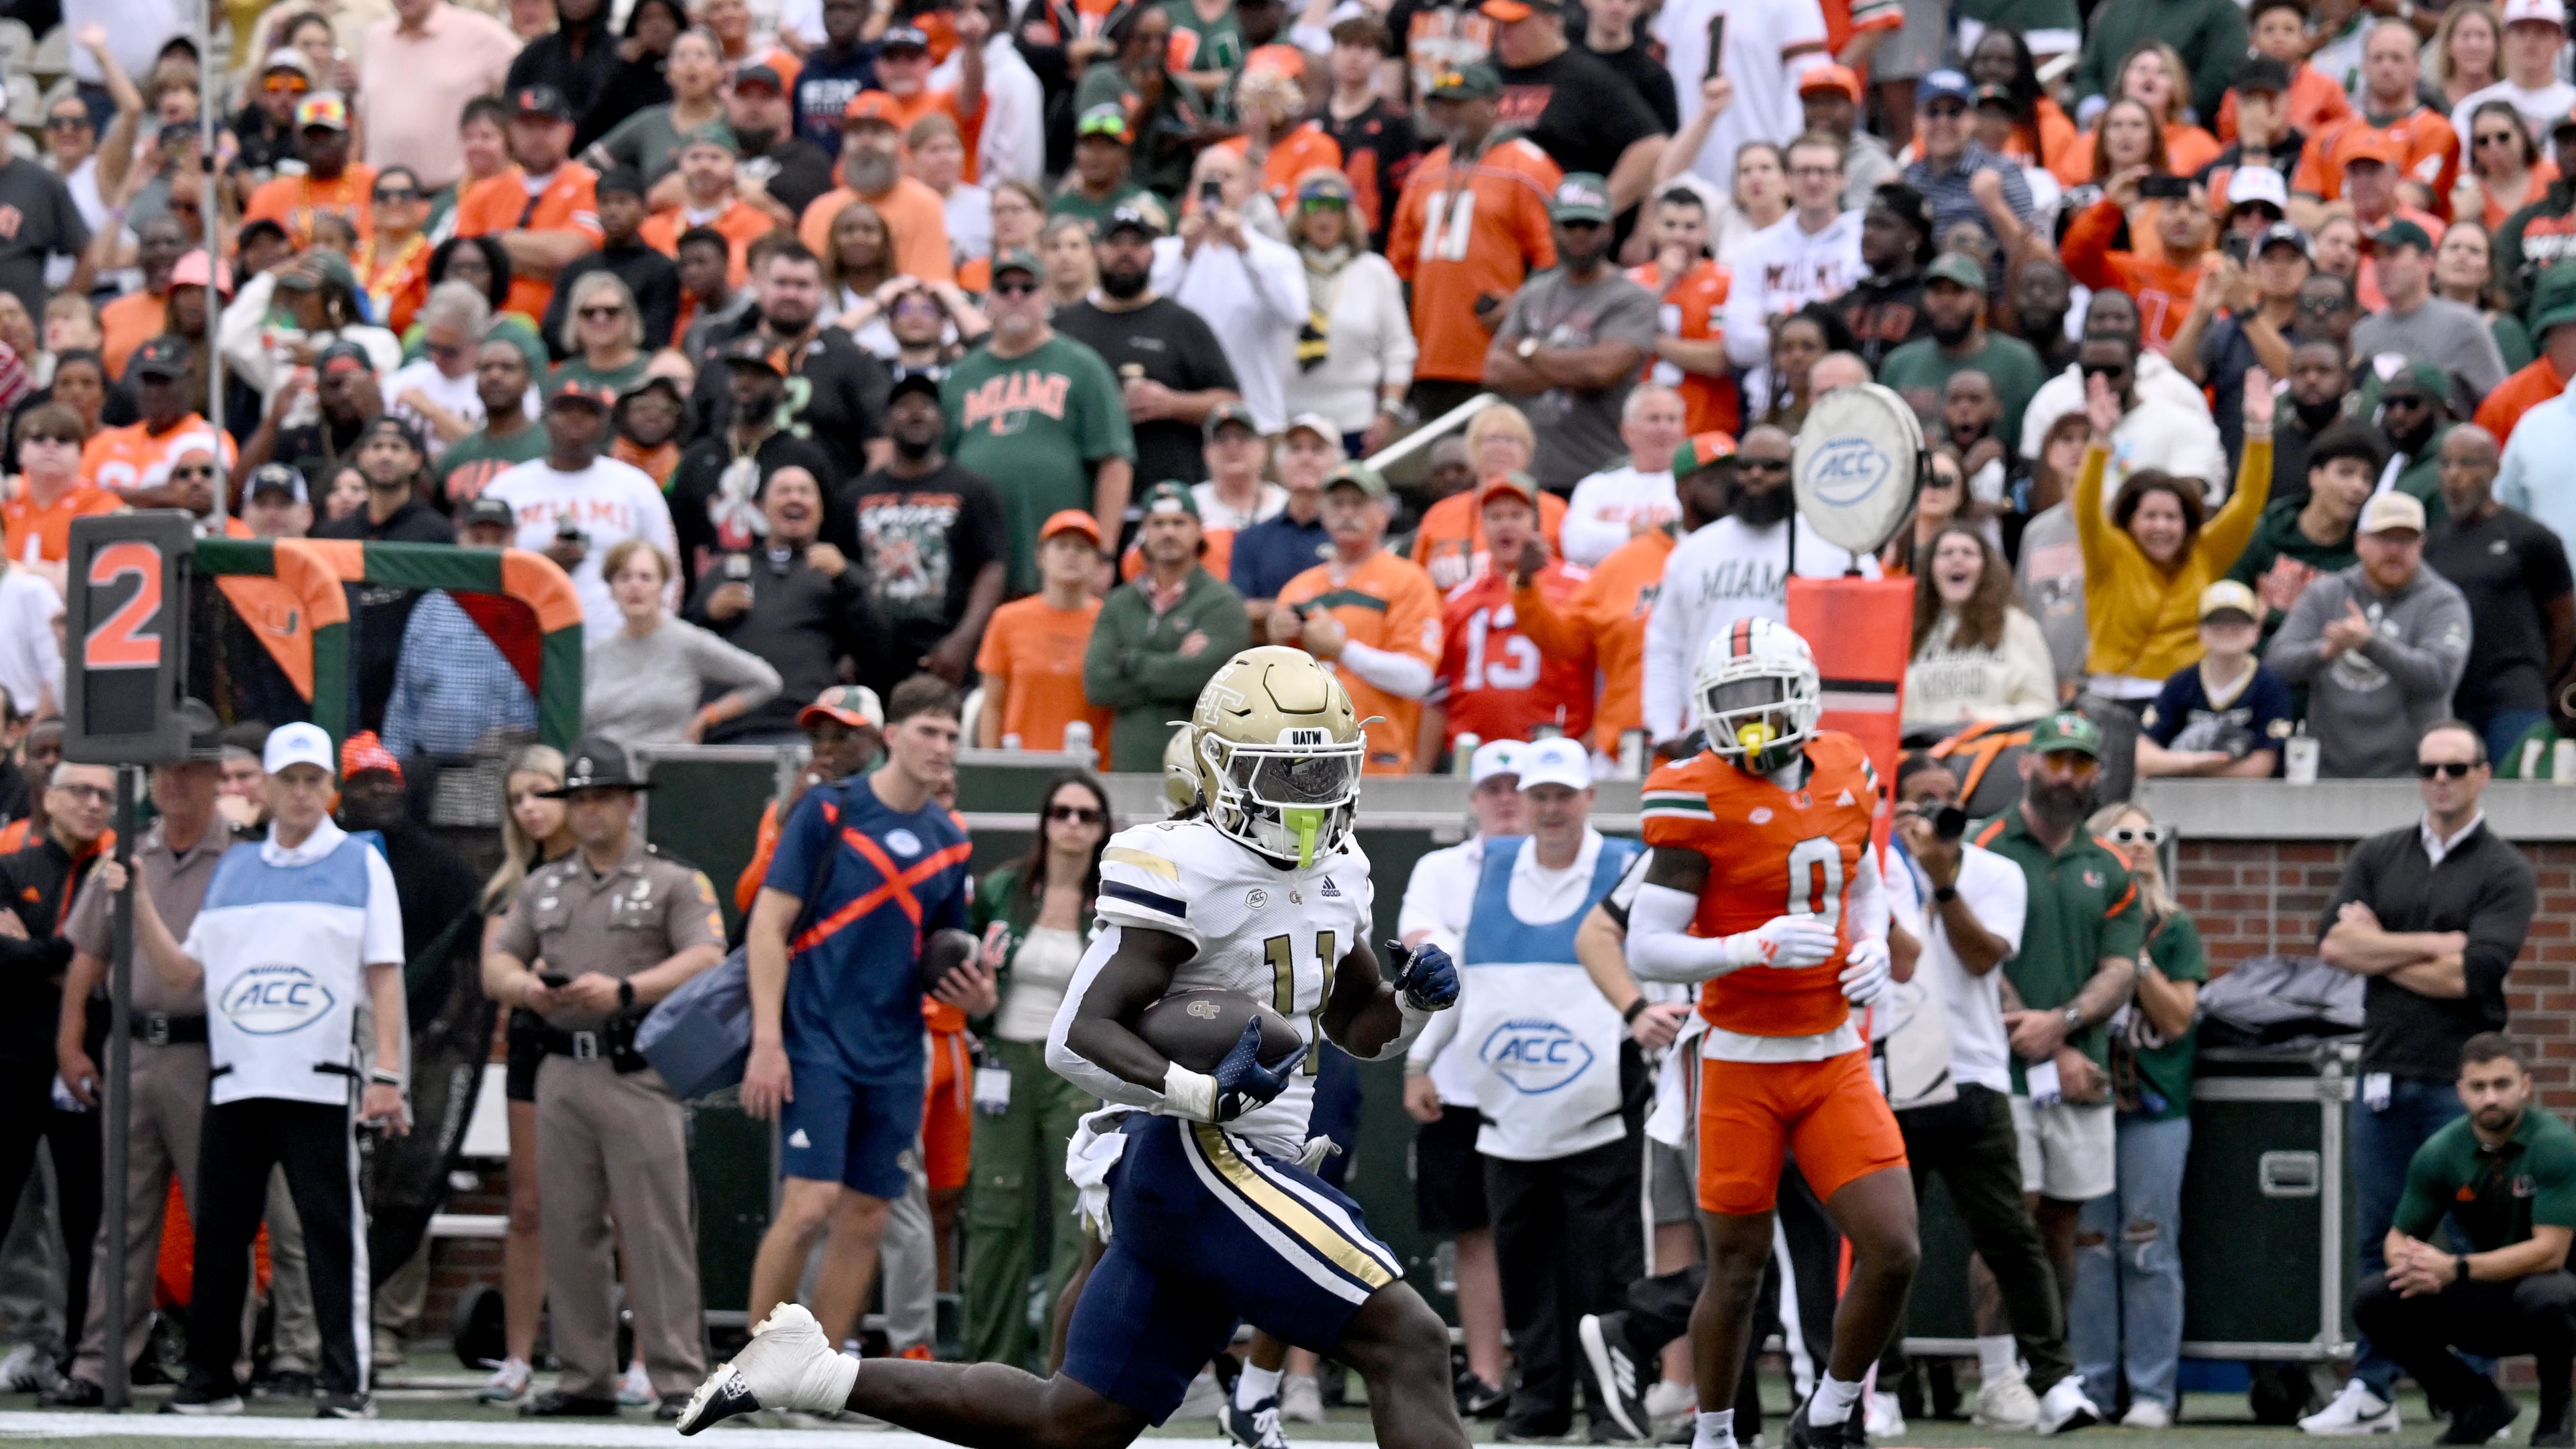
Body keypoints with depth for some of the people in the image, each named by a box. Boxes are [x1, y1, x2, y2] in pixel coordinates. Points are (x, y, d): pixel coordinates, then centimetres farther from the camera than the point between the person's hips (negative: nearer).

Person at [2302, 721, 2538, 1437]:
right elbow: (2332, 943, -2)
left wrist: (2377, 949, -5)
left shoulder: (2504, 871, -1)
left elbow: (2469, 975, -14)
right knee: (2380, 1242, 8)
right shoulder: (2378, 857, 12)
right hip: (2384, 1075, 4)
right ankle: (2372, 1392, 13)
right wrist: (2433, 947, -9)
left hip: (2461, 1081, -4)